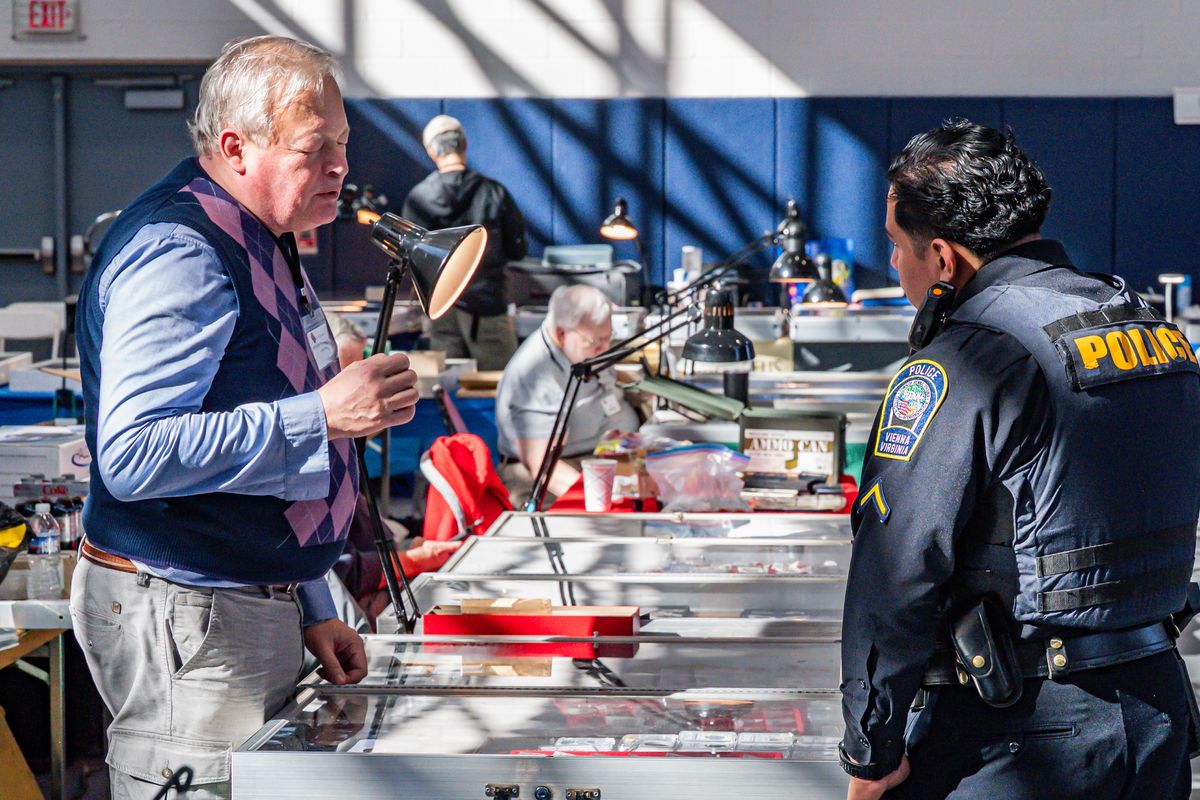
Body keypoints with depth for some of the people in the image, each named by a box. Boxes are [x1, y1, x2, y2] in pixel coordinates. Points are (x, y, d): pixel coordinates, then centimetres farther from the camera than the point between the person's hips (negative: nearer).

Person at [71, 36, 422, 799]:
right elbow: (134, 455, -27)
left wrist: (309, 608, 21)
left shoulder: (263, 243, 16)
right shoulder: (177, 253, -17)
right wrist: (322, 416, -26)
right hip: (185, 619, -10)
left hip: (258, 608, 10)